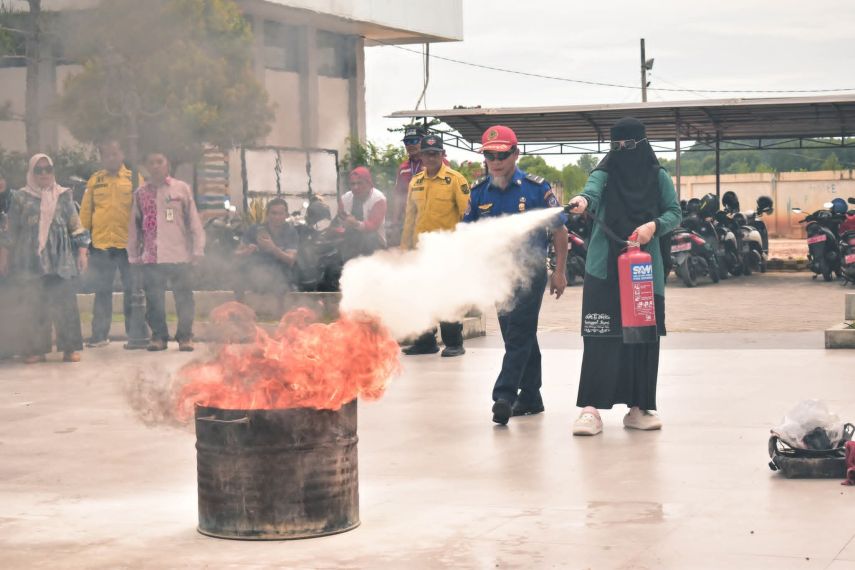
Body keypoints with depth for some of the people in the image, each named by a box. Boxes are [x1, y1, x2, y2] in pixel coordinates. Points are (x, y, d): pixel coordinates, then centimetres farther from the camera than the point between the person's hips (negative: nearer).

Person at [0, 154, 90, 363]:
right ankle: (36, 349, 3)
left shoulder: (63, 196, 12)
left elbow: (76, 225, 11)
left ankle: (70, 348, -2)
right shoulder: (20, 197, 9)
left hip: (60, 259, 0)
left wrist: (82, 250, 2)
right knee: (33, 306, -3)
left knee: (65, 303, -6)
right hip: (30, 260, 0)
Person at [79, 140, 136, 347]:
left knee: (131, 290, 6)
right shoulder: (94, 181, 8)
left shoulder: (133, 179, 2)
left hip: (128, 244, -2)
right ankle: (99, 334, 14)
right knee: (102, 291, 8)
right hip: (100, 245, 2)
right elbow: (85, 212, 10)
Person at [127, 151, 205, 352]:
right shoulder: (140, 193, 10)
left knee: (184, 297, 1)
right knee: (153, 298, 5)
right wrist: (133, 254, 10)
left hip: (178, 254, -2)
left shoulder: (182, 189, 4)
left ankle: (185, 336, 11)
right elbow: (134, 225, 13)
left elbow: (193, 220, 4)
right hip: (150, 256, 2)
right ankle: (158, 335, 16)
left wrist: (197, 249, -1)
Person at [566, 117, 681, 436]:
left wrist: (654, 225, -12)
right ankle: (591, 408, -9)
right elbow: (592, 192, -21)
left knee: (644, 337, 3)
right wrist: (582, 202, -45)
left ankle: (637, 407, 12)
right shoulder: (605, 174, 0)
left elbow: (675, 213, 9)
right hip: (604, 268, -2)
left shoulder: (658, 177, 6)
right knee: (600, 337, -9)